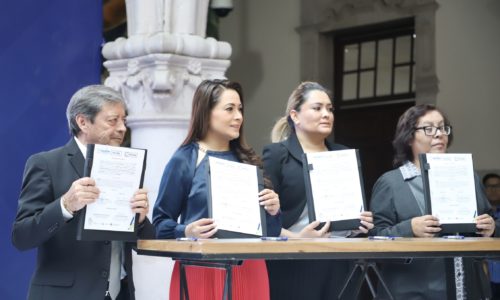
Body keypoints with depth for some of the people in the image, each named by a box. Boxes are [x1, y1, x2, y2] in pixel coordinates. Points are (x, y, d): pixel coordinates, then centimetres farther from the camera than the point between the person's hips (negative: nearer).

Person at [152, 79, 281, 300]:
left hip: (249, 269, 4)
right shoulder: (184, 161, -2)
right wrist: (186, 232, -22)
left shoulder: (248, 161, 11)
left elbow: (271, 232, 13)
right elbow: (161, 222, -4)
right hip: (202, 270, -4)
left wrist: (272, 211, -6)